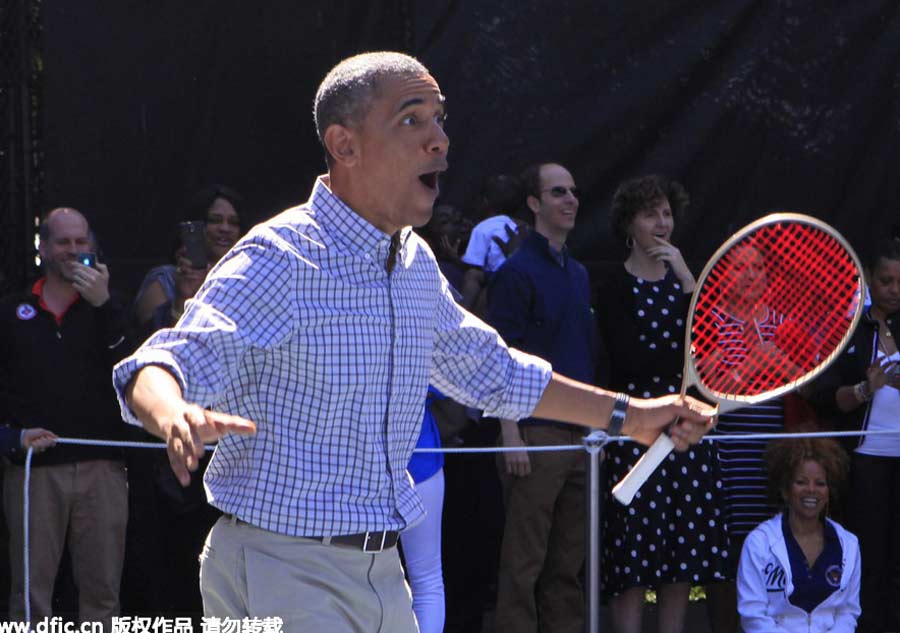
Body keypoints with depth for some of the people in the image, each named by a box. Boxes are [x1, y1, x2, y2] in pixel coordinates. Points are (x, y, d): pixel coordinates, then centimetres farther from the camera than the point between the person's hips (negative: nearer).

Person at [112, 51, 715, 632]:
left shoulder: (416, 263, 10)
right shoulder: (279, 260, -17)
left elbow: (492, 371, 26)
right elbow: (169, 363, -29)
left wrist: (628, 414, 25)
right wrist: (175, 419, -53)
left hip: (382, 572, 8)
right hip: (280, 573, -8)